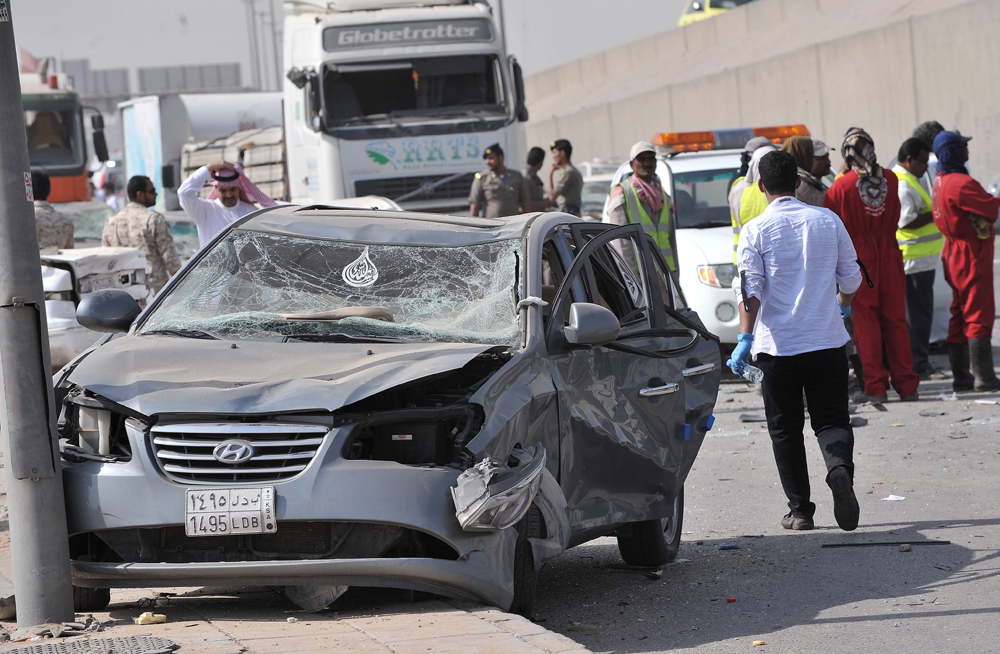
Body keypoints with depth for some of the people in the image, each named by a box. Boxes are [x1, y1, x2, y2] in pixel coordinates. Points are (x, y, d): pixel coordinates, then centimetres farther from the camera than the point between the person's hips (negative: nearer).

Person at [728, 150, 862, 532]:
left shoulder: (755, 231, -6)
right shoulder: (828, 221, 3)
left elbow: (750, 289, -13)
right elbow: (850, 277, 11)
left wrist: (745, 337, -11)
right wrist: (843, 308, 31)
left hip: (778, 344, -2)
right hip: (827, 341, 2)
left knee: (785, 429, 10)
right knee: (831, 419, 6)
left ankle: (800, 509, 10)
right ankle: (840, 467, -26)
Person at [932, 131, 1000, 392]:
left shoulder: (940, 181, 8)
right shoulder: (961, 183, -23)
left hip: (954, 256, 10)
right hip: (972, 257, -10)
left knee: (960, 316, 13)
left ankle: (960, 376, 16)